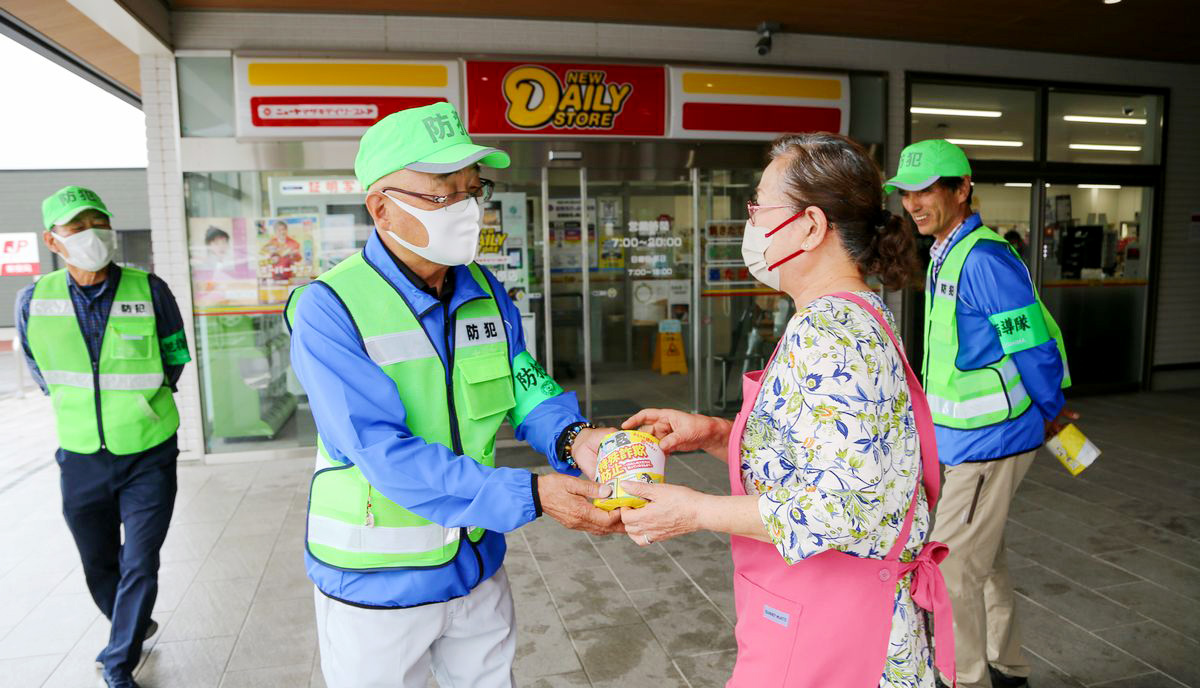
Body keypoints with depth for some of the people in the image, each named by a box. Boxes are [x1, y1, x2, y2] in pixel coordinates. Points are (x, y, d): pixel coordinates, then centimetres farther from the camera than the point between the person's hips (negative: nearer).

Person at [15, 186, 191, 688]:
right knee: (100, 568, 17)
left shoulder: (149, 291, -11)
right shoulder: (34, 301, -6)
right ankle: (133, 627, 45)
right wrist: (74, 407, 13)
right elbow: (40, 370, 12)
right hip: (81, 458, 3)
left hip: (148, 456, -2)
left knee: (140, 565, 0)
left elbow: (175, 355, 5)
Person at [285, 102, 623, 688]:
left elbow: (527, 385, -1)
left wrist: (572, 439, -24)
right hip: (377, 583, -5)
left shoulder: (486, 293, -1)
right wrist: (533, 495, -33)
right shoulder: (329, 310, -22)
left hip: (477, 568, 6)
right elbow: (386, 456, -28)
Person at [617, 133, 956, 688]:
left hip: (822, 639, -10)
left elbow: (840, 507, -30)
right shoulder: (857, 317, 9)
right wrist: (714, 434, 2)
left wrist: (696, 511, -21)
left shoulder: (825, 334, -25)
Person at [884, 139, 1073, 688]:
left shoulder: (984, 260, -21)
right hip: (965, 437, 10)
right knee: (985, 560, 21)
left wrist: (1049, 414, -3)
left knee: (952, 567, -3)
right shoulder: (944, 257, 10)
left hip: (990, 442, -10)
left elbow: (1034, 348, -19)